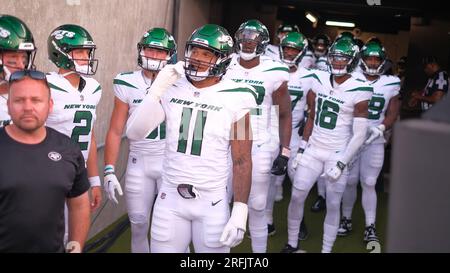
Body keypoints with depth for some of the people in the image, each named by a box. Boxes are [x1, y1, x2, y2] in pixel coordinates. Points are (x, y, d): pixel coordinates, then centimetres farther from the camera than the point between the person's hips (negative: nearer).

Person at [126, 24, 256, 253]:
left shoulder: (234, 99, -8)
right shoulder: (172, 90, 1)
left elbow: (242, 161, -6)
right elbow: (134, 133, -5)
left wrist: (240, 212, -11)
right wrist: (157, 88, -12)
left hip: (212, 203, -2)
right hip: (170, 199, 3)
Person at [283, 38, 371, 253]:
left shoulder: (359, 91, -11)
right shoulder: (319, 80, 2)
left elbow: (359, 135, -11)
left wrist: (341, 163, -15)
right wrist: (301, 148, 9)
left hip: (337, 155, -4)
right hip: (313, 150, 4)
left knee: (333, 205, 3)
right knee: (296, 196, 4)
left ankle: (326, 250, 18)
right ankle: (291, 244, 23)